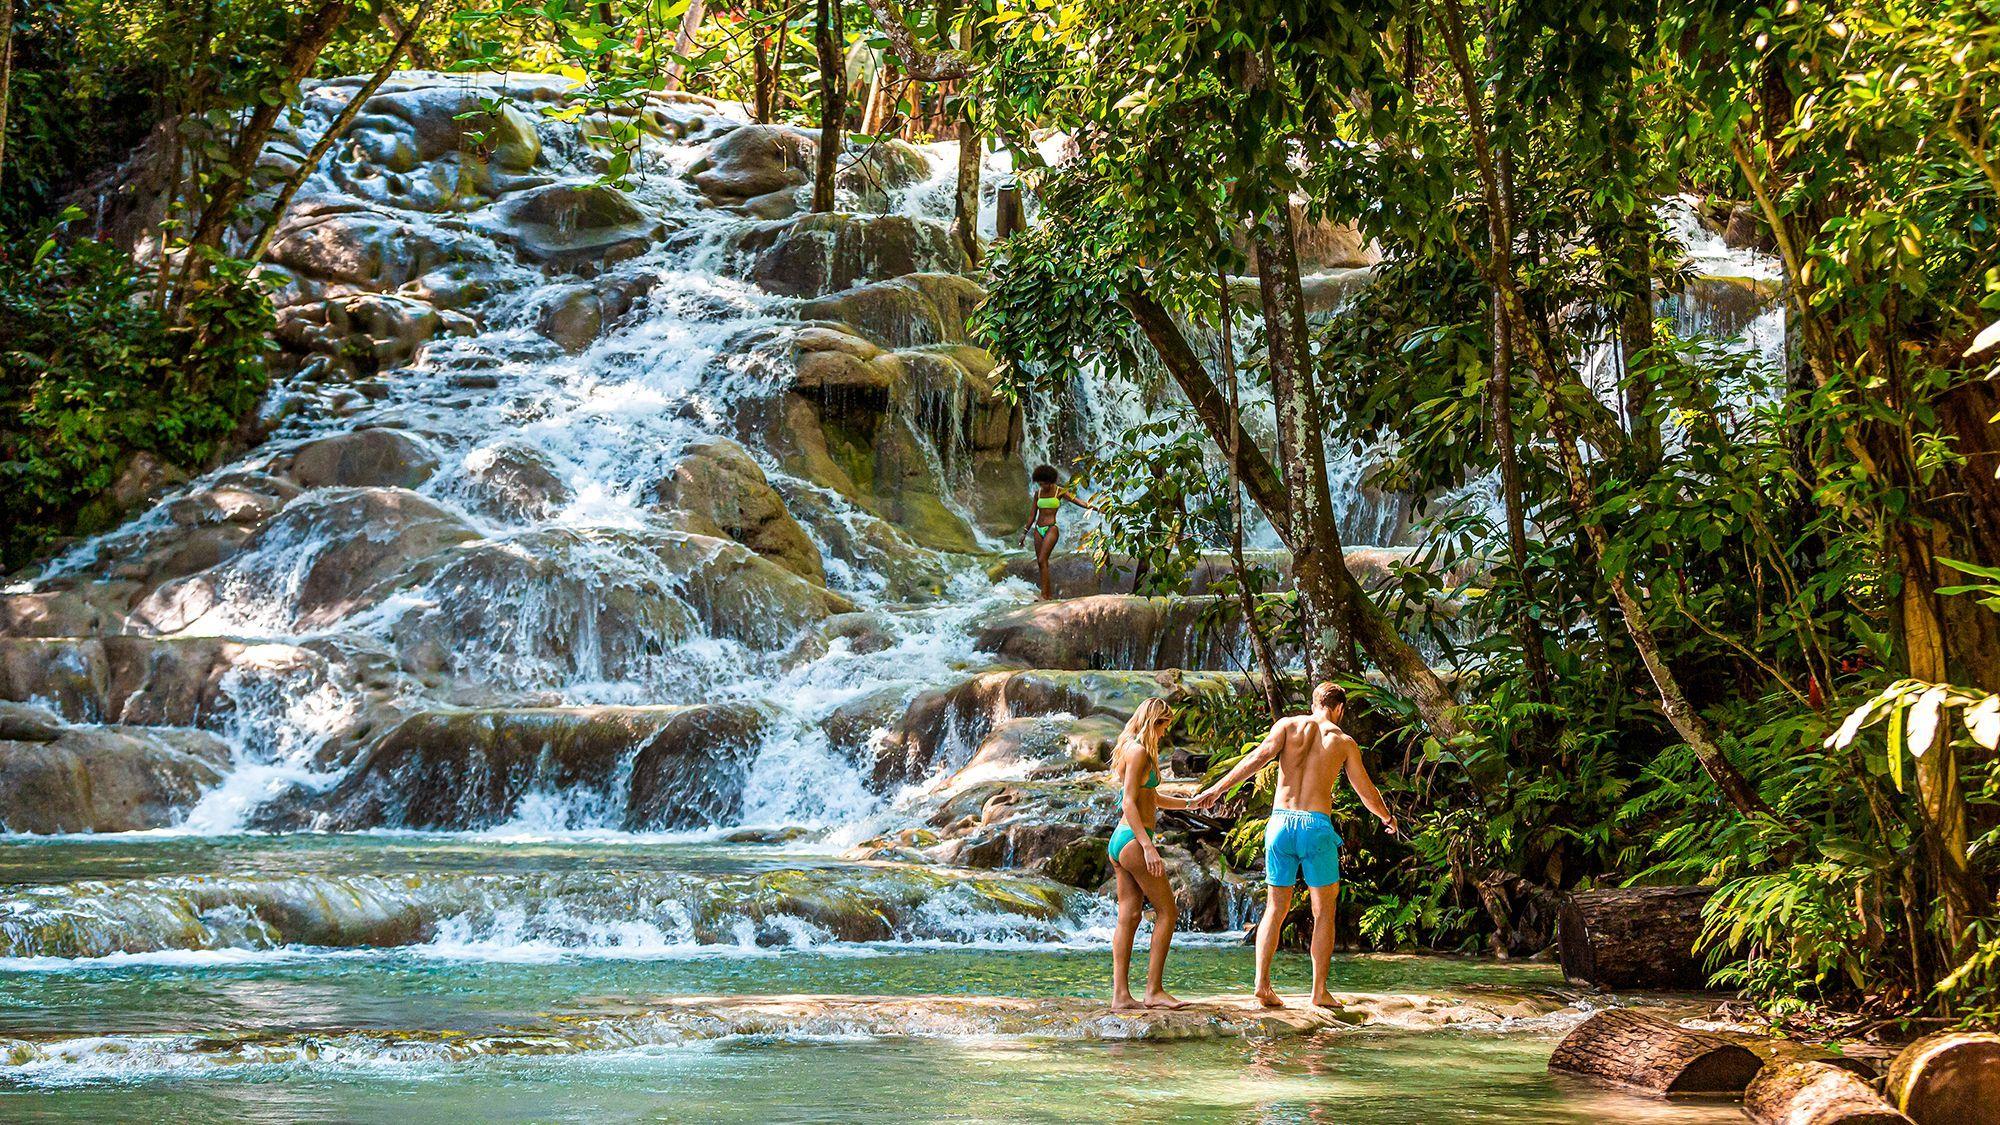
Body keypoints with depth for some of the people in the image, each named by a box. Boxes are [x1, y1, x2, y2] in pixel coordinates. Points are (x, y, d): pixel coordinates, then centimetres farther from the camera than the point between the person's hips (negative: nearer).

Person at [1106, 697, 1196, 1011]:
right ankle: (1154, 990, -6)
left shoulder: (1130, 750, 19)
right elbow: (1130, 803, -18)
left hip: (1118, 843, 10)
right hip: (1132, 840, -10)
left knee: (1129, 917, 5)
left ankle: (1120, 995, 1)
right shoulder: (1139, 752, -11)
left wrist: (1191, 803, 35)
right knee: (1167, 912, -5)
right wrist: (1148, 846, -23)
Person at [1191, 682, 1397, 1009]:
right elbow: (1367, 793, 13)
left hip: (1280, 822, 2)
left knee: (1275, 910, 10)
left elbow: (1261, 755, -8)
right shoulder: (1344, 742, 7)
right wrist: (1387, 818, 33)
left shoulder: (1288, 725, 8)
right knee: (1324, 913, 9)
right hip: (1317, 825, -2)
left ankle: (1262, 982, -4)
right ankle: (1319, 991, 3)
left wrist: (1218, 788, -7)